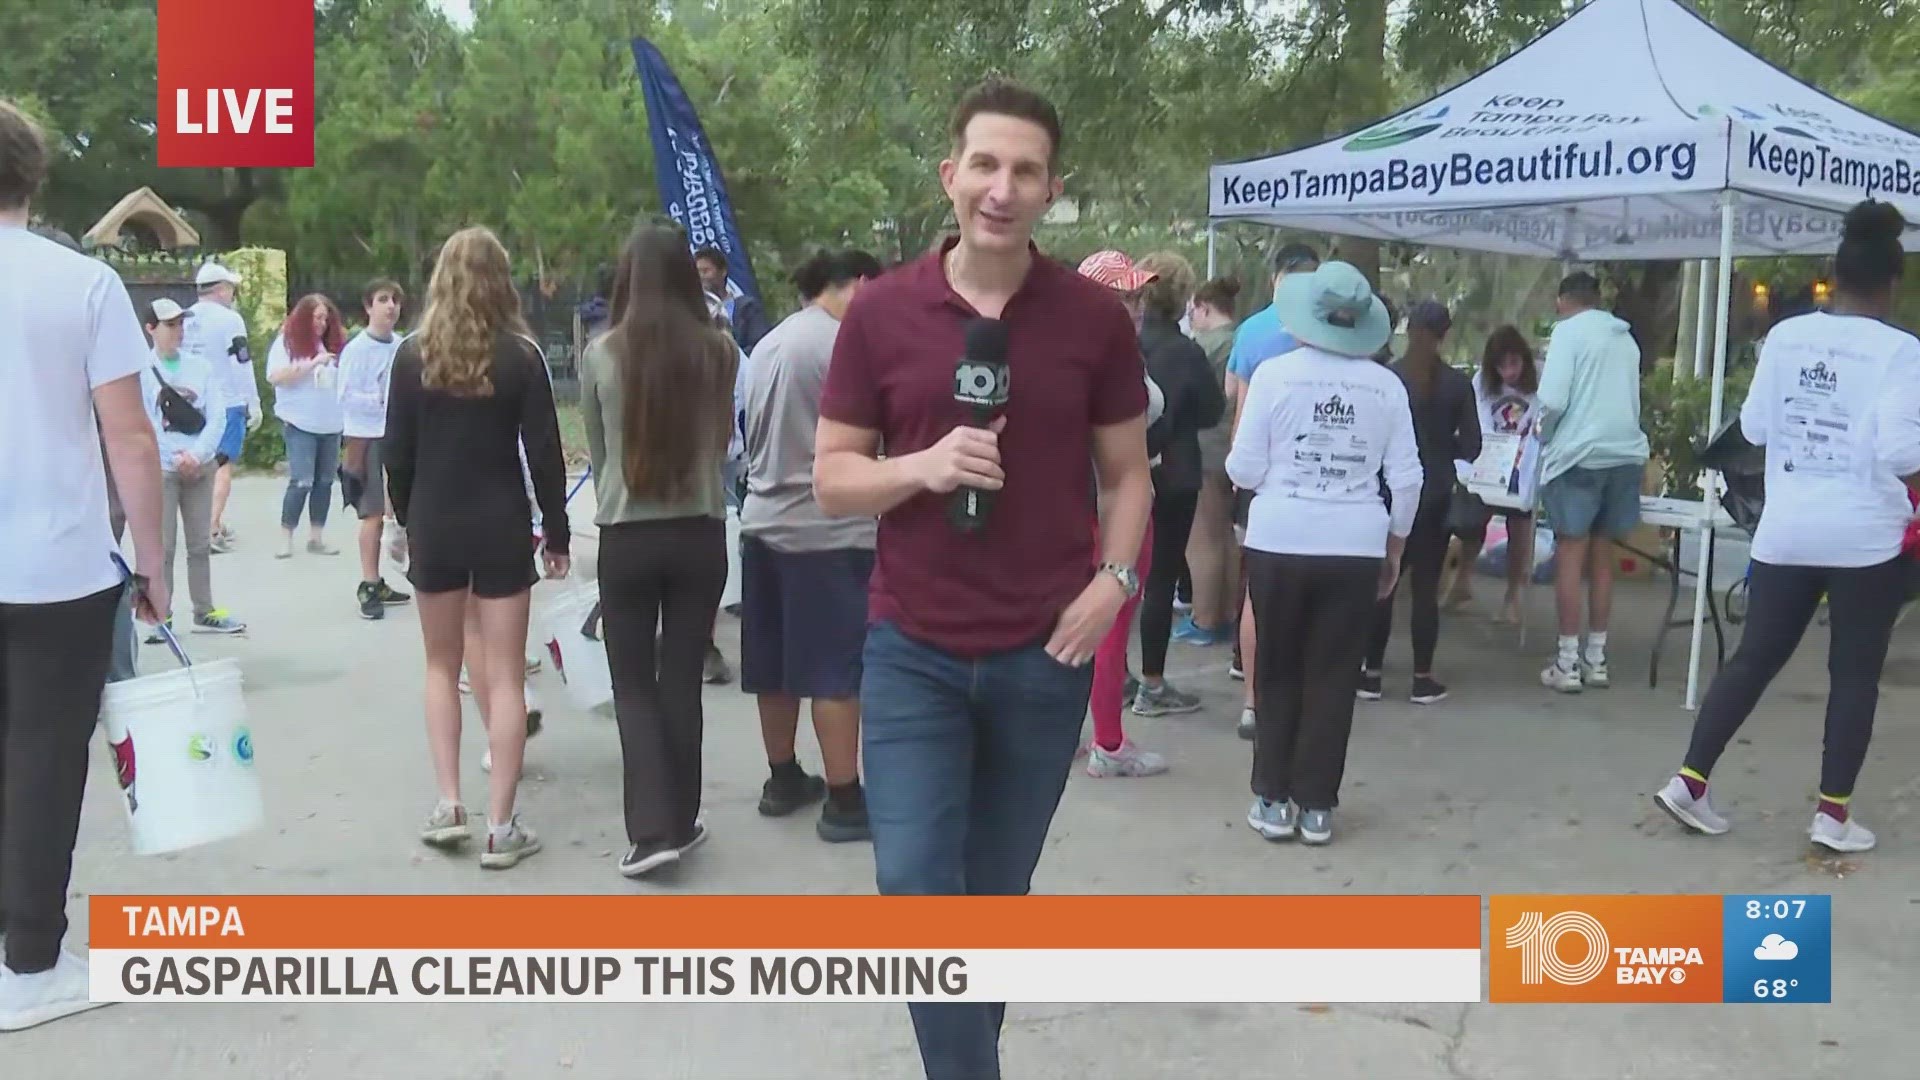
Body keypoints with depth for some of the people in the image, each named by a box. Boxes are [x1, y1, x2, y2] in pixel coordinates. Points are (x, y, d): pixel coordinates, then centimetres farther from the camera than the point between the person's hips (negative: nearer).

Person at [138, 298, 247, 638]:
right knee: (163, 545, -3)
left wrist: (196, 454, -12)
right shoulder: (142, 370, -3)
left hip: (201, 466, 4)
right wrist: (176, 458, -13)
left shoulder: (200, 367, 6)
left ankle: (204, 612, 18)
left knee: (200, 543, 10)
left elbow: (217, 417, 1)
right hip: (161, 468, -3)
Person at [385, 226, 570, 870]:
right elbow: (544, 452, -6)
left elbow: (396, 452, 0)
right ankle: (501, 827, 3)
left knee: (442, 666, 18)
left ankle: (448, 805, 13)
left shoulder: (413, 355, -1)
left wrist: (407, 519, 14)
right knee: (504, 676, 3)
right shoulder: (521, 355, -6)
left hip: (434, 526, 2)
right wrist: (556, 531, 2)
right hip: (501, 526, -2)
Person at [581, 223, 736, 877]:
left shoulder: (601, 354, -7)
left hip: (625, 537, -1)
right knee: (682, 680, 12)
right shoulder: (718, 351, -5)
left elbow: (595, 452, 6)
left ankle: (651, 829, 1)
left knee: (633, 685, 10)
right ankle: (680, 822, 21)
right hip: (700, 533, 1)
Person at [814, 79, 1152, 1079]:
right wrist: (924, 467, -18)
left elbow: (1127, 472, 7)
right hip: (913, 650, 0)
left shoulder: (1094, 317, -2)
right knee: (914, 886, -7)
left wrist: (1114, 580, -10)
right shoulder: (881, 312, -3)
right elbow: (833, 477, 1)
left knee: (996, 895, 14)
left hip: (1044, 653, 1)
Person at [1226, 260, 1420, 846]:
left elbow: (1243, 470, -5)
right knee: (1332, 678, 9)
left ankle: (1275, 801, 15)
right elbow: (1407, 479, 3)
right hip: (1356, 547, 1)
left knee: (1278, 674, 11)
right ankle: (1316, 805, 14)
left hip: (1280, 541, -1)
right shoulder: (1387, 385, 1)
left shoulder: (1275, 374, -6)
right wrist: (1395, 548, 15)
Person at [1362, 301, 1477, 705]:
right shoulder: (1457, 383, -4)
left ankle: (1371, 674, 10)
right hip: (1435, 496, 0)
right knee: (1426, 586, 5)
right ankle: (1422, 678, 8)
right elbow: (1470, 446, -2)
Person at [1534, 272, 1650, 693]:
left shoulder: (1568, 330, -2)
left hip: (1579, 453, -6)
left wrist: (1544, 437, 7)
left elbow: (1553, 399, -10)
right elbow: (1632, 402, 19)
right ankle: (1595, 659, 16)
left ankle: (1567, 663, -1)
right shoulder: (1626, 338, 17)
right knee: (1602, 557, 12)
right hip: (1626, 453, 6)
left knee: (1570, 554, -2)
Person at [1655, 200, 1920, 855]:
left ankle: (1690, 781, 10)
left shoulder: (1785, 336, 1)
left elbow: (1753, 427, 7)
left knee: (1755, 658, 12)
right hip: (1866, 536, -4)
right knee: (1854, 673, 8)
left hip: (1787, 531, 4)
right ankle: (1833, 813, 11)